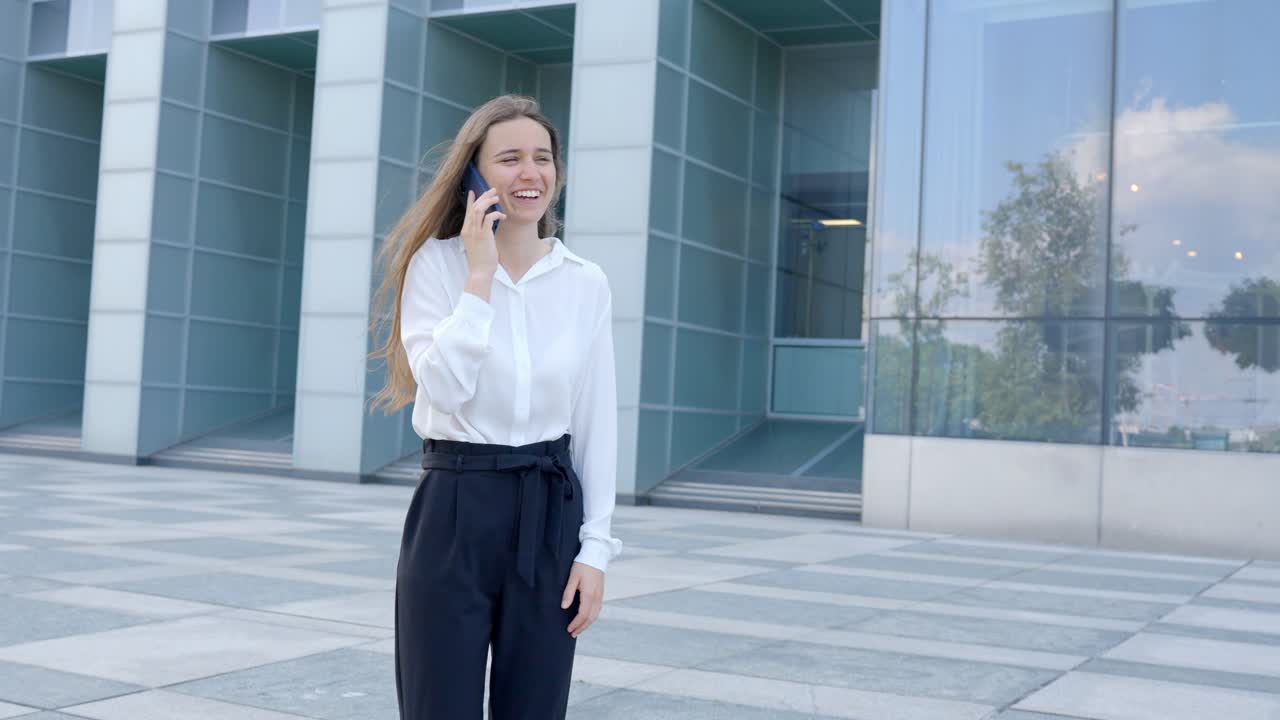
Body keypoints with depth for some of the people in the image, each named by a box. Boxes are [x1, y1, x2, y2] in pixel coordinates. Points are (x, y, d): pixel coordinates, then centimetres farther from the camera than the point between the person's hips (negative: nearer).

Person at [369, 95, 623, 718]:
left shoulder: (586, 283, 3)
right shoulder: (436, 263, -3)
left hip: (550, 514, 3)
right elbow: (445, 388, -18)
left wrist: (595, 546, 1)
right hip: (453, 510, -2)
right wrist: (481, 275, -15)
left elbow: (596, 423, 5)